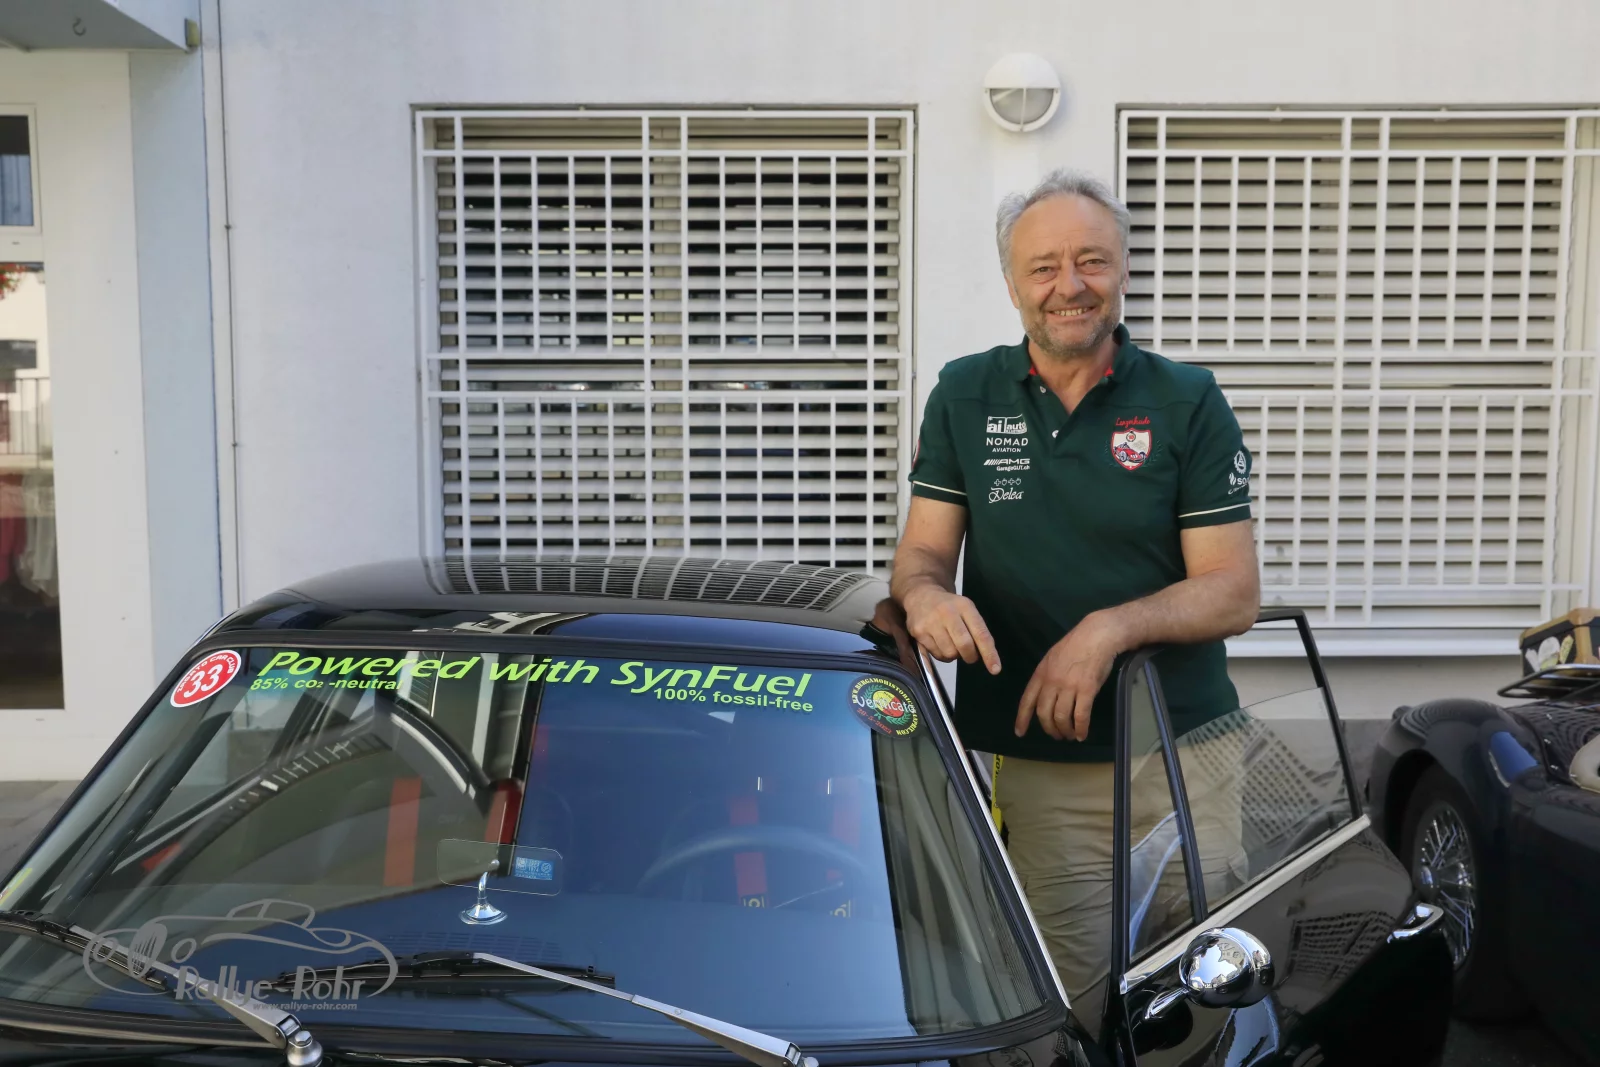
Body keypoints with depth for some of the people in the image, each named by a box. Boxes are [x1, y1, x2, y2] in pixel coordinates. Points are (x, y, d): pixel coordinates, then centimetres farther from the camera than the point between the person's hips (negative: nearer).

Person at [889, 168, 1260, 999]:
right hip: (1031, 766, 1)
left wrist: (1110, 629, -21)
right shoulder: (964, 396, 6)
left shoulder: (1187, 401, 0)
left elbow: (1234, 593, -4)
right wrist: (925, 593, -21)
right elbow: (922, 550, 4)